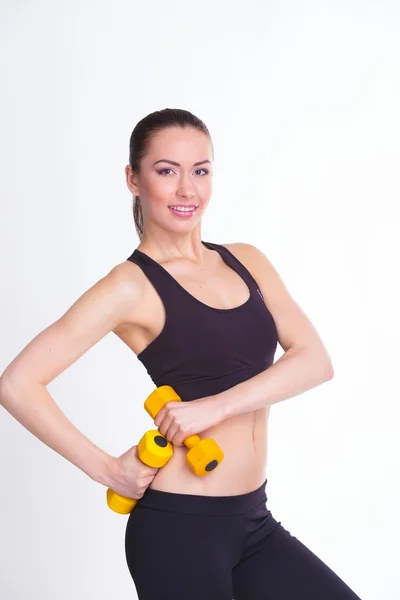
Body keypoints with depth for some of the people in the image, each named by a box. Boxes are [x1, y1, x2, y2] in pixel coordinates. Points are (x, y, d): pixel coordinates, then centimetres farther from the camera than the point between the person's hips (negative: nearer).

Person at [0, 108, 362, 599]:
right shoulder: (133, 286, -10)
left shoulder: (246, 262, 7)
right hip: (179, 527, -6)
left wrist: (216, 406, -18)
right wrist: (107, 469, -12)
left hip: (253, 521, 6)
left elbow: (315, 360, -5)